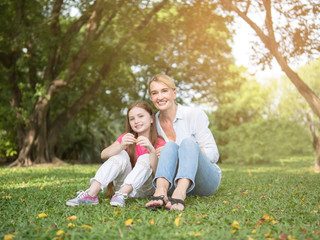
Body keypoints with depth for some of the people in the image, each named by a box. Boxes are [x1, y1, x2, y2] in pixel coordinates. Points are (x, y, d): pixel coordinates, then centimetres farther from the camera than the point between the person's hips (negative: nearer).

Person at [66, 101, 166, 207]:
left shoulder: (160, 144, -7)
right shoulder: (127, 138, 1)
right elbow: (103, 155, -14)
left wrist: (151, 149, -35)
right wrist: (121, 146, -33)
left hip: (144, 189, -2)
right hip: (123, 184, 2)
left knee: (145, 158, -25)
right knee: (121, 154, -22)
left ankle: (121, 196, -41)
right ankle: (91, 194, -35)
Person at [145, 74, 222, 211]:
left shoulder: (194, 115, -5)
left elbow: (213, 154, -8)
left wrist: (187, 152, -19)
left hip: (206, 179, -2)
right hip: (174, 182, 2)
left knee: (188, 142, -29)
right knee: (170, 146, -25)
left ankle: (179, 194, -56)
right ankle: (160, 192, -52)